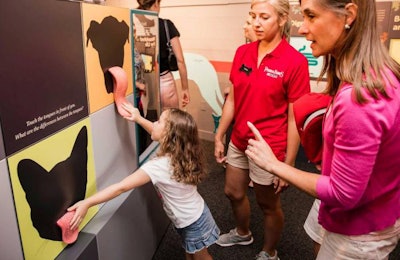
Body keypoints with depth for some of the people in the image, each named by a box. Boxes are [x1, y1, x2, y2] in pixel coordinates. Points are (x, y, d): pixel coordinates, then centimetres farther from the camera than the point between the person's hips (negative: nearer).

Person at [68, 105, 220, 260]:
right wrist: (139, 119, 5)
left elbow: (121, 188, -33)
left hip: (192, 223, -7)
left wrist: (87, 203, -30)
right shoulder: (181, 152, -11)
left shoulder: (158, 166, -34)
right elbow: (158, 134, 9)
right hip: (197, 214, 7)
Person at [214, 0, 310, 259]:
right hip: (239, 142, 6)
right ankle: (243, 233, 54)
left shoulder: (295, 61, -17)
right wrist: (219, 137, 8)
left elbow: (295, 119, -15)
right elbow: (232, 99, 6)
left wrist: (288, 165, -14)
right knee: (234, 192, 23)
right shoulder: (242, 52, 0)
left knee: (268, 204, 15)